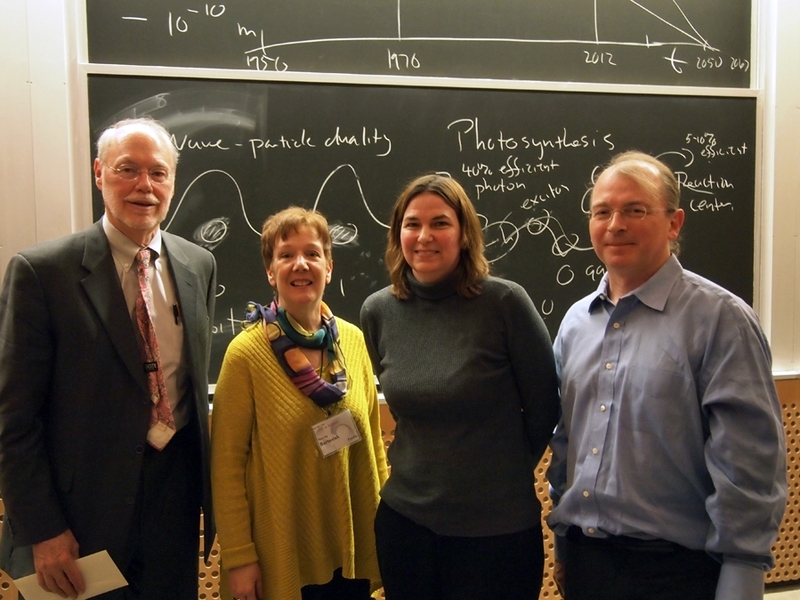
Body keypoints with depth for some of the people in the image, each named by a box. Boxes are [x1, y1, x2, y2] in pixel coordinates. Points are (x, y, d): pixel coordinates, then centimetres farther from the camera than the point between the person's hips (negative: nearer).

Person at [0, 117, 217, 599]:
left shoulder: (199, 265, 2)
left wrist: (206, 488, 11)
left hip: (175, 504, 4)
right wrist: (41, 532, -12)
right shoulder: (41, 271, -12)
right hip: (80, 514, -4)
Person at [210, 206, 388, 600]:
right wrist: (239, 558, -9)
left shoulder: (353, 340, -1)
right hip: (280, 556, -3)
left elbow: (371, 440, 7)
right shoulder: (246, 353, -13)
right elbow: (227, 463, -10)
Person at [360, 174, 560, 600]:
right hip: (404, 518, 4)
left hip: (498, 526, -3)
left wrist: (504, 475, 4)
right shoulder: (378, 311, -3)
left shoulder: (504, 302, -14)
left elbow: (544, 406, -5)